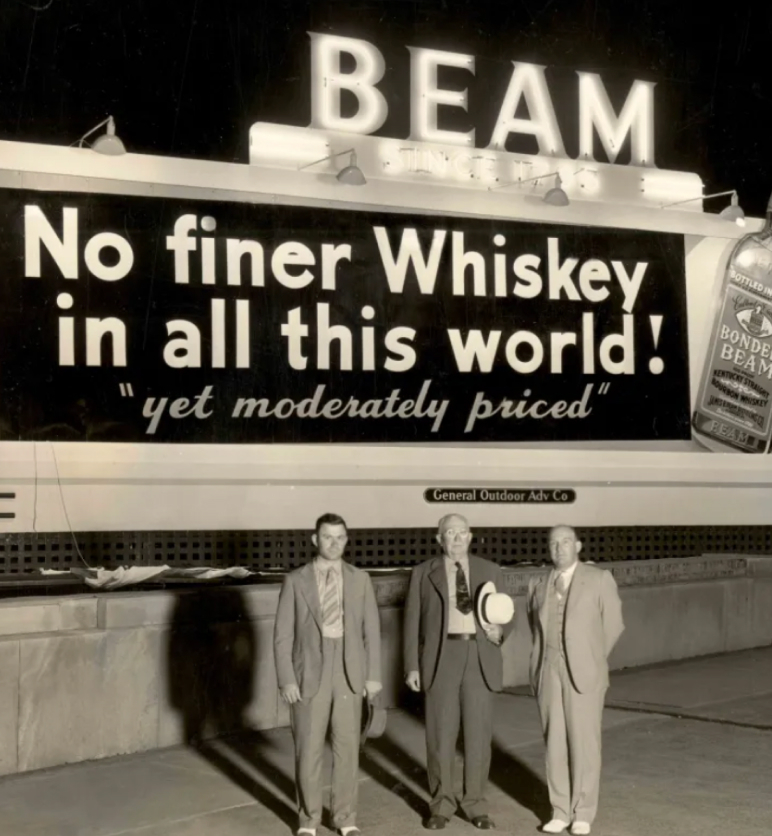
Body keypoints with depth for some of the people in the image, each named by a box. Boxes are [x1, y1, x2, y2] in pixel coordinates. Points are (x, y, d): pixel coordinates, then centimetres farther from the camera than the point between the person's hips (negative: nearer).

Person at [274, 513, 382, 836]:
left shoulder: (360, 579, 4)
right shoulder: (295, 580, -2)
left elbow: (371, 629, 5)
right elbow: (283, 634, -3)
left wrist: (373, 675, 0)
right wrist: (286, 679, -9)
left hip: (349, 673, 2)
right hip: (310, 673, -2)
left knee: (347, 747, 6)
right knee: (308, 749, 4)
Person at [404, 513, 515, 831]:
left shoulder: (490, 571, 8)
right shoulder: (423, 574, 4)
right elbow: (412, 623, 4)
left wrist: (500, 630, -11)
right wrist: (412, 666, -3)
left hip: (480, 658, 1)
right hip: (440, 658, -1)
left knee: (478, 735, 4)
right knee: (440, 735, 3)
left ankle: (475, 804, 16)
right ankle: (441, 805, 16)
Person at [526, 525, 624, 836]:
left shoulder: (599, 579, -4)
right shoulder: (539, 585, 8)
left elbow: (612, 625, 1)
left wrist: (590, 660, 7)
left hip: (583, 671, -3)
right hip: (548, 671, 4)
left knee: (584, 741, 0)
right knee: (555, 742, 6)